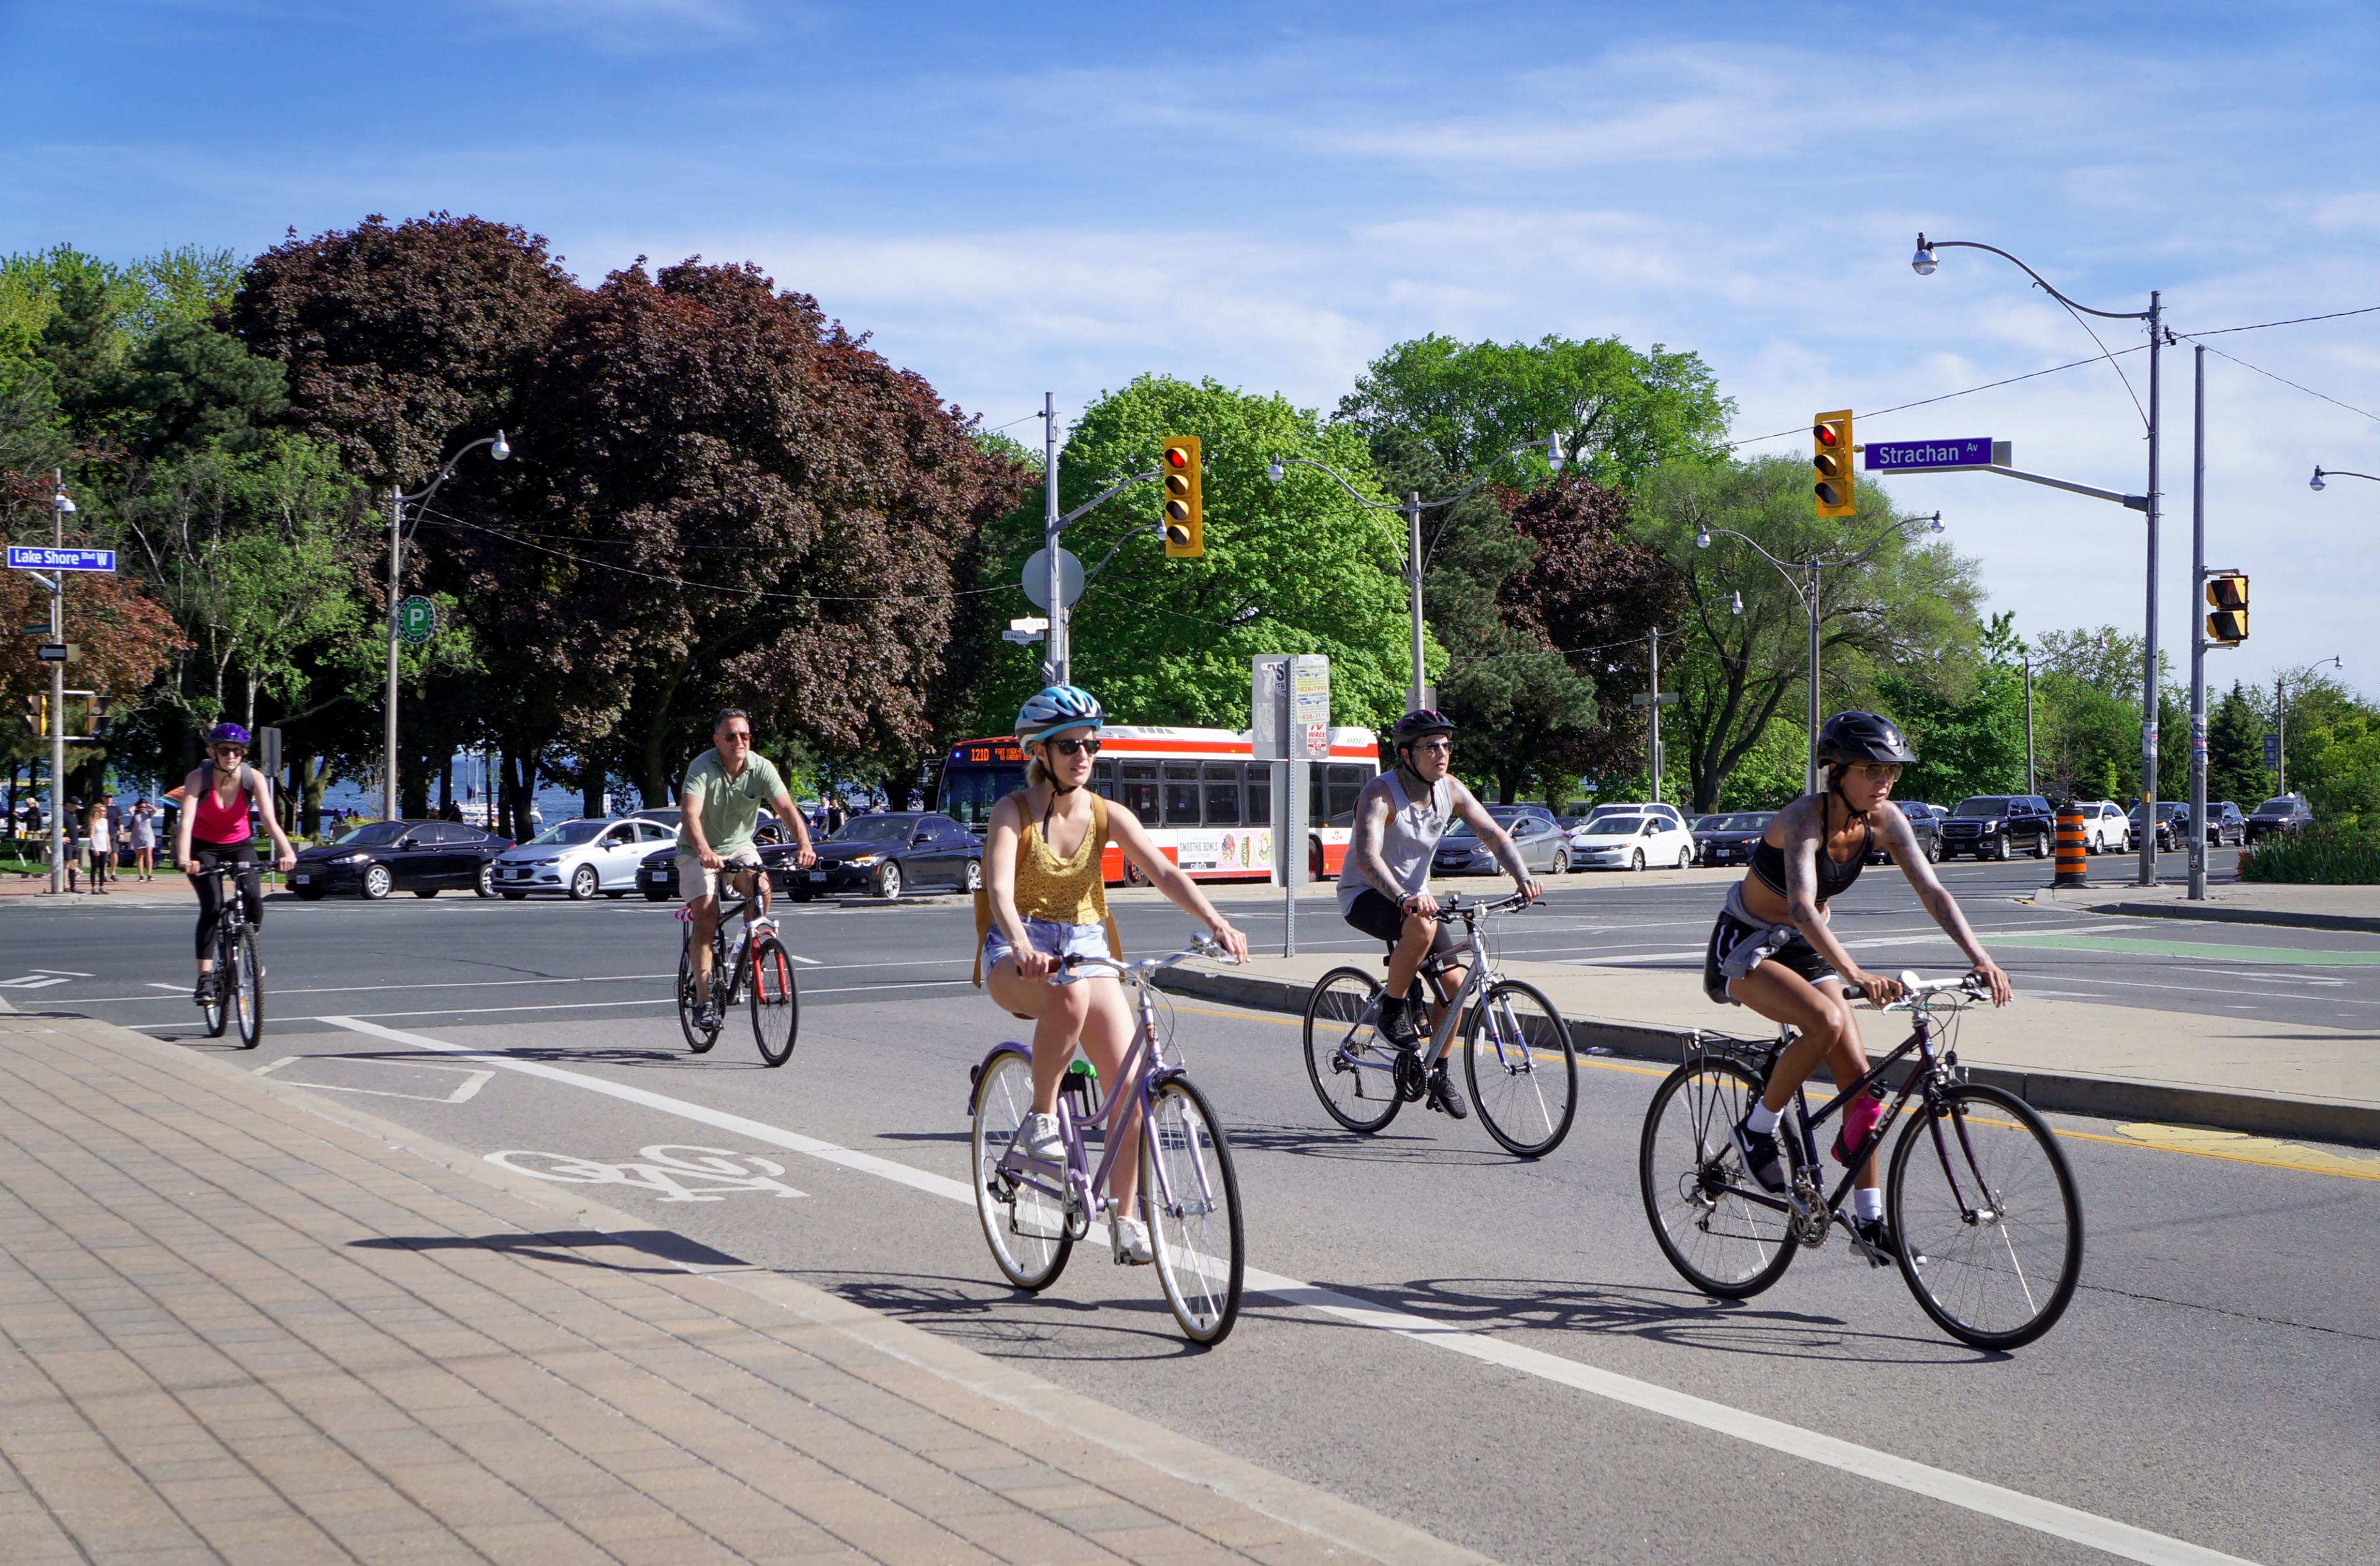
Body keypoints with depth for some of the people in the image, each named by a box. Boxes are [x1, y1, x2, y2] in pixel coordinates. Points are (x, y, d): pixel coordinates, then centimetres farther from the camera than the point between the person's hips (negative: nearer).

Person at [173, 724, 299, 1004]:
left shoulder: (253, 778, -18)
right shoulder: (198, 778, -22)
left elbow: (269, 819, -28)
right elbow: (186, 821, -33)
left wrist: (286, 852, -45)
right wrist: (184, 859, -50)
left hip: (240, 844, 2)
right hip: (204, 847, -2)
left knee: (253, 897, -22)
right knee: (212, 905, -21)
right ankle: (205, 976, -17)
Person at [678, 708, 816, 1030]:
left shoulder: (761, 768, -13)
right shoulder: (702, 767, -21)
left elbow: (786, 808, -24)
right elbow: (690, 815, -34)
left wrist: (804, 845, -43)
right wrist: (705, 853, -53)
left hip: (739, 847, 3)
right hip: (699, 852, -2)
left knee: (761, 887, -28)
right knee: (706, 922, -16)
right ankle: (706, 1000, -8)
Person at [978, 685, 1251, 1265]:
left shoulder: (1106, 816, -1)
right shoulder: (1014, 811, -10)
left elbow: (1165, 873, -12)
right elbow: (1000, 890, -24)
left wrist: (1216, 923, -29)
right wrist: (1023, 948, -44)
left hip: (1087, 949, 4)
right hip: (1017, 954, -4)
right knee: (1070, 994, -40)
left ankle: (1124, 1219, 3)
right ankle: (1040, 1119, -19)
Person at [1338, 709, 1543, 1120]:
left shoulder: (1450, 789, -6)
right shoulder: (1380, 793, -25)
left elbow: (1493, 834, -8)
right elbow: (1367, 856, -38)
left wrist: (1523, 877, -25)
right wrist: (1404, 898, -53)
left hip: (1415, 894, 6)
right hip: (1365, 896, -6)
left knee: (1453, 979, -7)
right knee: (1423, 926, -36)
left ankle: (1438, 1073, 11)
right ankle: (1392, 1008, -13)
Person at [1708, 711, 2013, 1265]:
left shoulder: (1884, 819, -11)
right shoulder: (1805, 818, -30)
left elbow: (1932, 892, -14)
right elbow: (1803, 909, -44)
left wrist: (1981, 958, -29)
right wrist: (1857, 975, -56)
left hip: (1804, 948, 7)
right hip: (1744, 947, -7)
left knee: (1857, 1074, -3)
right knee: (1827, 1021, -33)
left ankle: (1869, 1220, 6)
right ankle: (1756, 1130, -11)